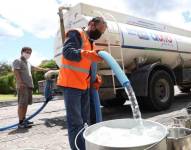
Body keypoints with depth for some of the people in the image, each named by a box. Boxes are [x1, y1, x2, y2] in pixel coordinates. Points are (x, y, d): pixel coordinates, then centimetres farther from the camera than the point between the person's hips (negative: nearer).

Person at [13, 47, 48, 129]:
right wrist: (20, 83, -25)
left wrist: (44, 69, 45)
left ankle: (24, 119, 19)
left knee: (26, 103, 11)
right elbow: (16, 72, -14)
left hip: (29, 85, 9)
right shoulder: (17, 61, -2)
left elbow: (35, 68, 38)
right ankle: (20, 123, -8)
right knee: (22, 104, -10)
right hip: (23, 86, -9)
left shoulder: (27, 63, 25)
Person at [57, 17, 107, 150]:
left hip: (84, 86, 9)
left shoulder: (91, 43, 21)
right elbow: (67, 51, -22)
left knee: (85, 121, 13)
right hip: (71, 84, -9)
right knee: (76, 123, -8)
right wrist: (86, 54, -39)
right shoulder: (76, 34, -4)